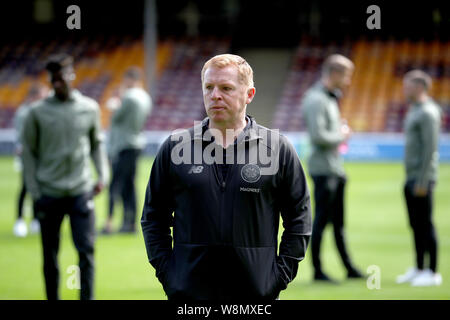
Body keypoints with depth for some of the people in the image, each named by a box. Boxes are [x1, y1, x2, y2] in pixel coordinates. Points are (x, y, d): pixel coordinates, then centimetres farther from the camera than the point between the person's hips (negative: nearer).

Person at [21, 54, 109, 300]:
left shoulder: (89, 108, 4)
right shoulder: (38, 112, -1)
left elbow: (97, 144, 15)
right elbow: (29, 152, 3)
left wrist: (102, 175, 1)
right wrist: (34, 192, -2)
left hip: (81, 192, 0)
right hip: (48, 194, 0)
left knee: (86, 249, -7)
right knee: (50, 254, 6)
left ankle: (87, 298, -1)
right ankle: (52, 298, 19)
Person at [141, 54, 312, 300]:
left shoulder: (278, 149, 4)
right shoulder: (174, 148, 6)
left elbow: (299, 218, 7)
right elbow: (153, 217, 13)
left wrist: (282, 273, -1)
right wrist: (164, 268, 2)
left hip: (257, 292, -1)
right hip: (188, 292, 1)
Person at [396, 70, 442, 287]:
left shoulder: (428, 112, -13)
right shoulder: (414, 111, 18)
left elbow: (430, 148, -18)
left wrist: (422, 182, -20)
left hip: (422, 179, -9)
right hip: (411, 179, 9)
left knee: (425, 224, -7)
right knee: (416, 225, 11)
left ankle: (432, 273, -3)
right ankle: (418, 269, 17)